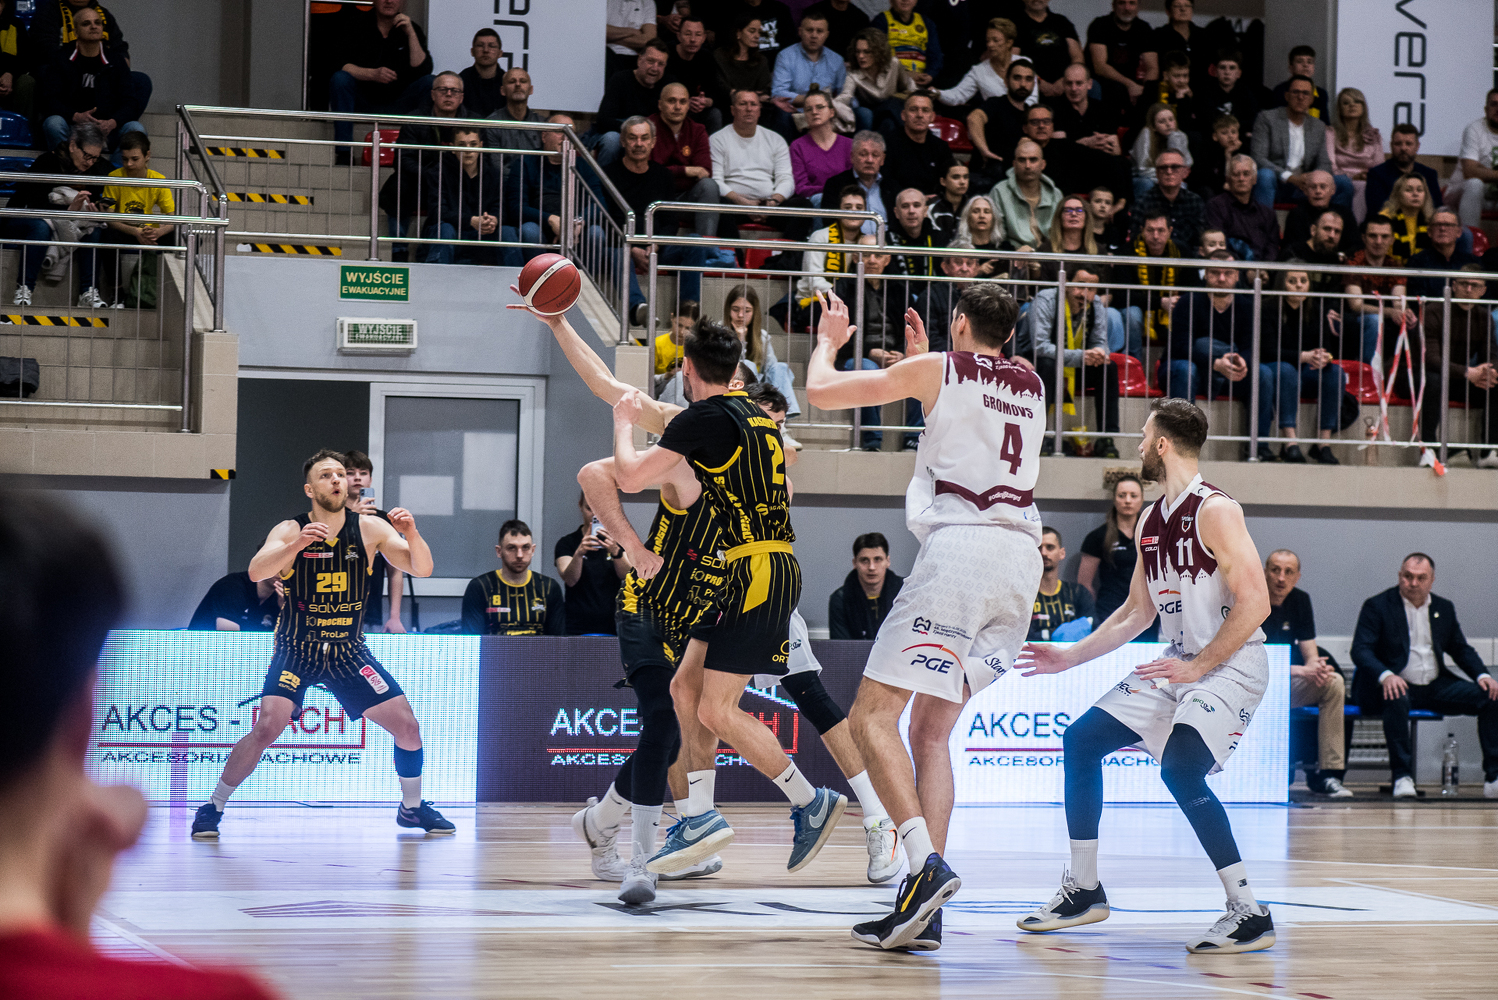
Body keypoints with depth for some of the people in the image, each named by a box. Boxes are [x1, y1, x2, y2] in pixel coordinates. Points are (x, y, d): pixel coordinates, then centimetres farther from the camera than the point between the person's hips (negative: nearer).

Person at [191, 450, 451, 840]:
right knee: (267, 727, -21)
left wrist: (411, 534, -29)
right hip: (296, 651, -3)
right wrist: (297, 545, -46)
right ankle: (213, 808, -5)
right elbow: (256, 572, -29)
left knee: (407, 726, -2)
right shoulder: (290, 531, -12)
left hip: (349, 650, 3)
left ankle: (412, 808, 22)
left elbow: (422, 569, -8)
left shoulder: (369, 529, -5)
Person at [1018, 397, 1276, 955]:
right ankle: (1083, 891, 15)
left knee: (1181, 768, -28)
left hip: (1229, 665, -9)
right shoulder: (1151, 522, 12)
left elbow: (1255, 604, -21)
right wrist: (1072, 656, 17)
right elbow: (1137, 613, 21)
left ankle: (1249, 914, -22)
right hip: (1179, 665, 9)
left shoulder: (1216, 511, -15)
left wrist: (1198, 667, -23)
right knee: (1081, 740, 5)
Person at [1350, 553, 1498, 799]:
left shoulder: (1444, 608, 14)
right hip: (1397, 686, -5)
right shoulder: (1377, 606, -2)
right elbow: (1361, 650, -11)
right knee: (1397, 699, -41)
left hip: (1435, 686, 5)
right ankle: (1402, 777, -35)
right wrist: (1385, 676, -31)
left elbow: (1461, 649, 20)